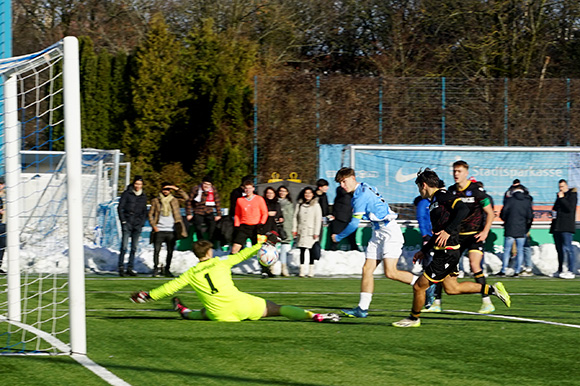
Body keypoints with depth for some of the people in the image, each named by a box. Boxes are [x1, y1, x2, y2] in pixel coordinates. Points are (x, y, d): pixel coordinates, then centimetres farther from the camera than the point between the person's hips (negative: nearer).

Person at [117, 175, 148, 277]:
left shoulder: (143, 196, 12)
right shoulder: (127, 194, 0)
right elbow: (120, 207, 0)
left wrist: (142, 222, 8)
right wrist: (123, 221, -7)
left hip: (137, 225, 4)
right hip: (127, 223, -4)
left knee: (134, 248, 3)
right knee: (124, 246, -10)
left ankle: (130, 268, 7)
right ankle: (121, 267, -8)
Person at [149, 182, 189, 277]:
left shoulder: (174, 200, 10)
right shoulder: (156, 201, 8)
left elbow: (185, 198, -2)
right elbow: (150, 214, 9)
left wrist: (176, 189, -7)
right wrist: (153, 225, -4)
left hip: (171, 231, 1)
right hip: (159, 230, -1)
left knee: (170, 251, 3)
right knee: (156, 250, -6)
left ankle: (167, 269, 15)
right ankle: (155, 269, 5)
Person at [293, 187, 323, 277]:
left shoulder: (316, 205, 1)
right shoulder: (299, 205, 10)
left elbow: (318, 219, -2)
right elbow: (295, 217, 13)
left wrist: (316, 232, -7)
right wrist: (294, 229, 5)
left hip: (311, 232, -3)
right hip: (301, 232, 3)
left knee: (312, 251, -5)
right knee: (302, 251, 4)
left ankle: (311, 271, 2)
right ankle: (302, 271, 7)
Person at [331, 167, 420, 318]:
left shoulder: (361, 194, -15)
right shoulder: (364, 189, 14)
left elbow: (354, 223, -13)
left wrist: (338, 237, 1)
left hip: (390, 232, -10)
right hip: (378, 233, 10)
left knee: (391, 273, -18)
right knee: (367, 269, 2)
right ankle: (362, 308, 1)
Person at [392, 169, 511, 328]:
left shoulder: (442, 196, -12)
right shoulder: (434, 201, 18)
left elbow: (464, 209, -27)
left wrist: (448, 231, -29)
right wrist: (424, 251, 26)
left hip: (447, 253, -10)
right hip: (444, 251, 10)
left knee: (419, 286, -2)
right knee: (452, 288, 16)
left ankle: (414, 318, 16)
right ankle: (492, 289, 18)